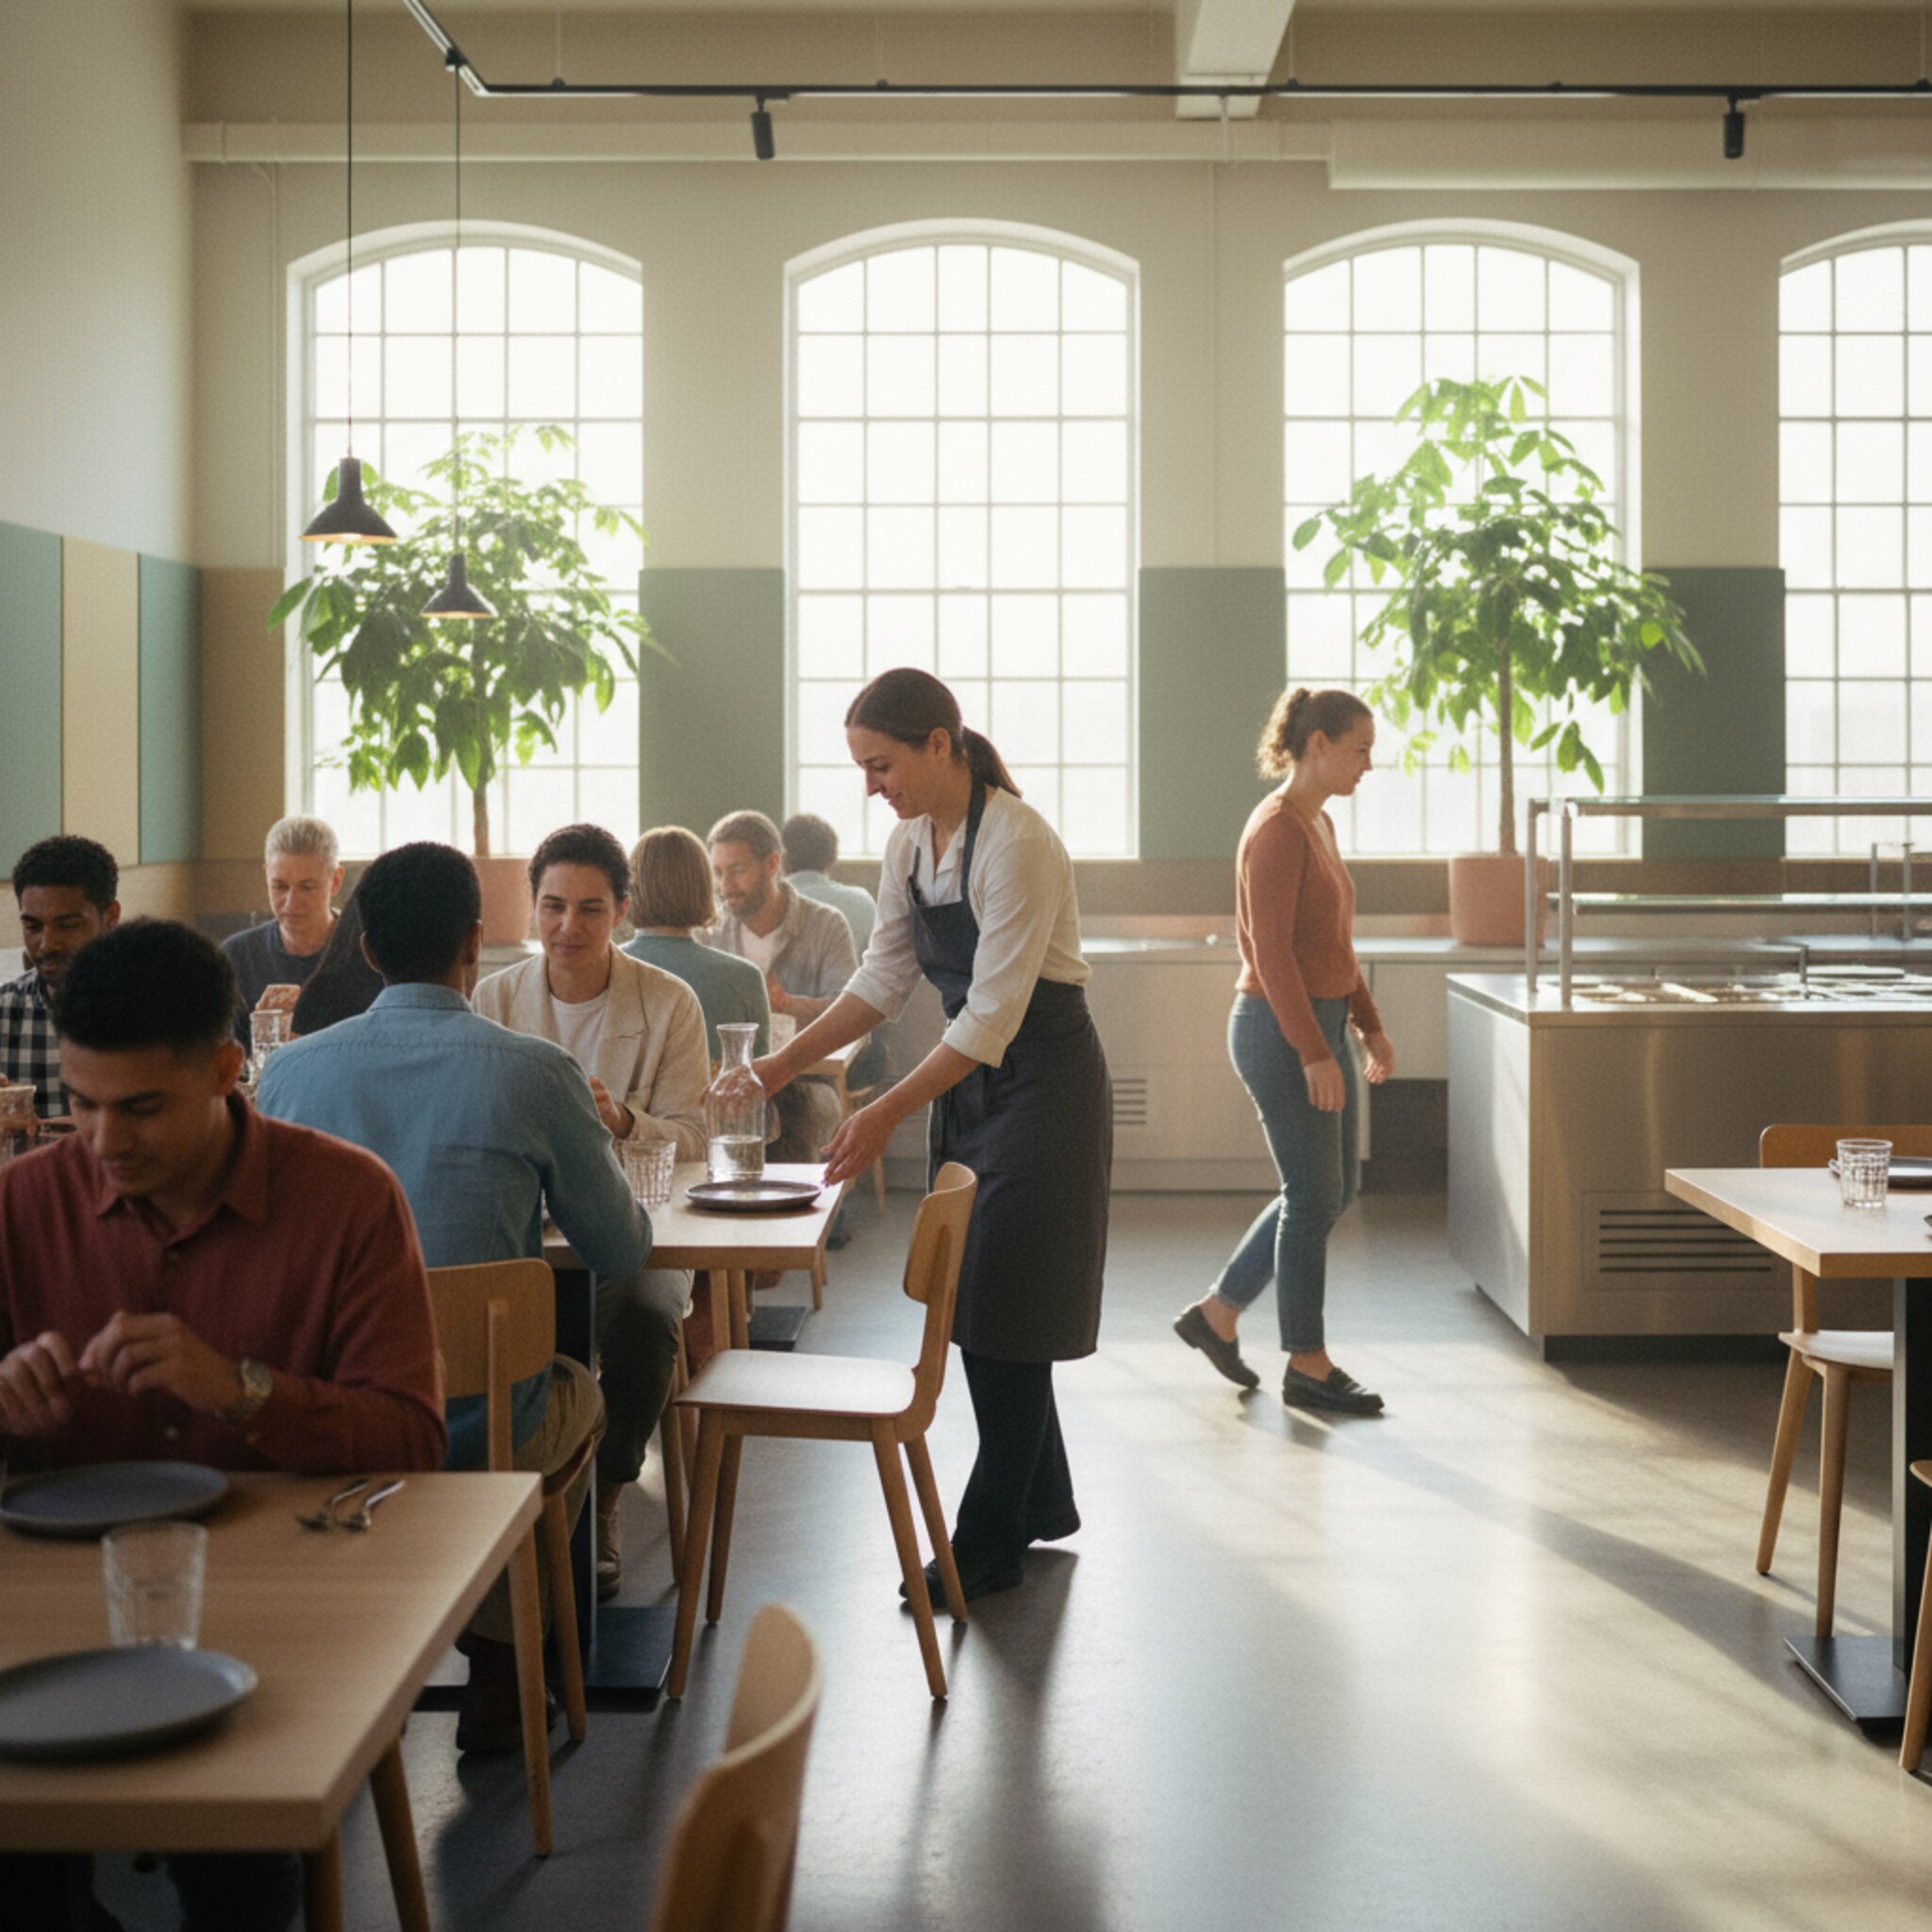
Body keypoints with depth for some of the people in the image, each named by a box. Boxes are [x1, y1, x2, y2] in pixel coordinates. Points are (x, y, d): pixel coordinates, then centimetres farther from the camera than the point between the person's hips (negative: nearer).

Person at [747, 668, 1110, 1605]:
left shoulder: (1016, 845, -24)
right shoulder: (909, 843, 2)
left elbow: (994, 1013, -27)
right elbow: (882, 979, 8)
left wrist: (887, 1114, -32)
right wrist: (780, 1066, 0)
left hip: (1041, 1079, -8)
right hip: (966, 1080, 9)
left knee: (1002, 1311, -4)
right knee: (971, 1300, 13)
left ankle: (988, 1544, 7)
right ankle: (1041, 1504, 29)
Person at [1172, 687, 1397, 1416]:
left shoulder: (1319, 825, 13)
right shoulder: (1277, 828, -17)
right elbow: (1270, 951, -21)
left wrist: (1368, 1025, 17)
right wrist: (1314, 1053, -22)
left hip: (1319, 1025, 10)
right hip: (1281, 1030, -10)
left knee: (1332, 1190, 14)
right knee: (1315, 1197, -1)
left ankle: (1216, 1314, 24)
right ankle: (1307, 1367, 11)